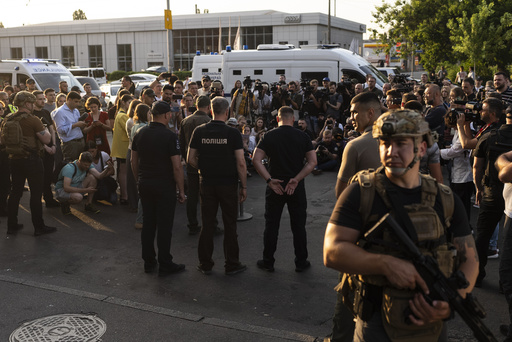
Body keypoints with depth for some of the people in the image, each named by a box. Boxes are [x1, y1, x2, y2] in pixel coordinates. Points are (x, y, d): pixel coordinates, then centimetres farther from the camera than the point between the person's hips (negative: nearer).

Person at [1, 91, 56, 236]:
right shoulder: (33, 120, -16)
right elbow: (47, 140, -14)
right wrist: (46, 130, 4)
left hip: (14, 159, 7)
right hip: (32, 159, -6)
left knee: (15, 192, 14)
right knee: (36, 193, 1)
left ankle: (12, 225, 20)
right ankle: (39, 227, 7)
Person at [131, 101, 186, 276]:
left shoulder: (140, 133, 5)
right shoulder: (170, 136, -14)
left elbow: (134, 161, 11)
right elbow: (176, 166, -16)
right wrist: (181, 190, -8)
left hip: (145, 184, 6)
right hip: (164, 186, -6)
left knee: (148, 223, 14)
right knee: (164, 225, 2)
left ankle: (148, 262, 22)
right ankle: (165, 265, 10)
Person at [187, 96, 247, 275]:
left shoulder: (199, 131, -2)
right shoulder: (233, 133, -10)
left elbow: (190, 160, 1)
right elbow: (241, 163, -12)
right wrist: (244, 186, -4)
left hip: (207, 183, 3)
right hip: (228, 184, -2)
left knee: (207, 224, 11)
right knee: (230, 224, 8)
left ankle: (205, 264, 19)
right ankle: (232, 264, 16)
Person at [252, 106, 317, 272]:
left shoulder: (268, 136, -2)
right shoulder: (303, 137, -1)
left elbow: (256, 160, -11)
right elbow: (312, 162, -8)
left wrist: (269, 180, -12)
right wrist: (296, 179, -12)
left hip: (275, 187, 0)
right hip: (297, 188, 0)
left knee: (271, 225, 10)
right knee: (298, 226, 10)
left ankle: (268, 262, 19)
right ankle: (301, 263, 19)